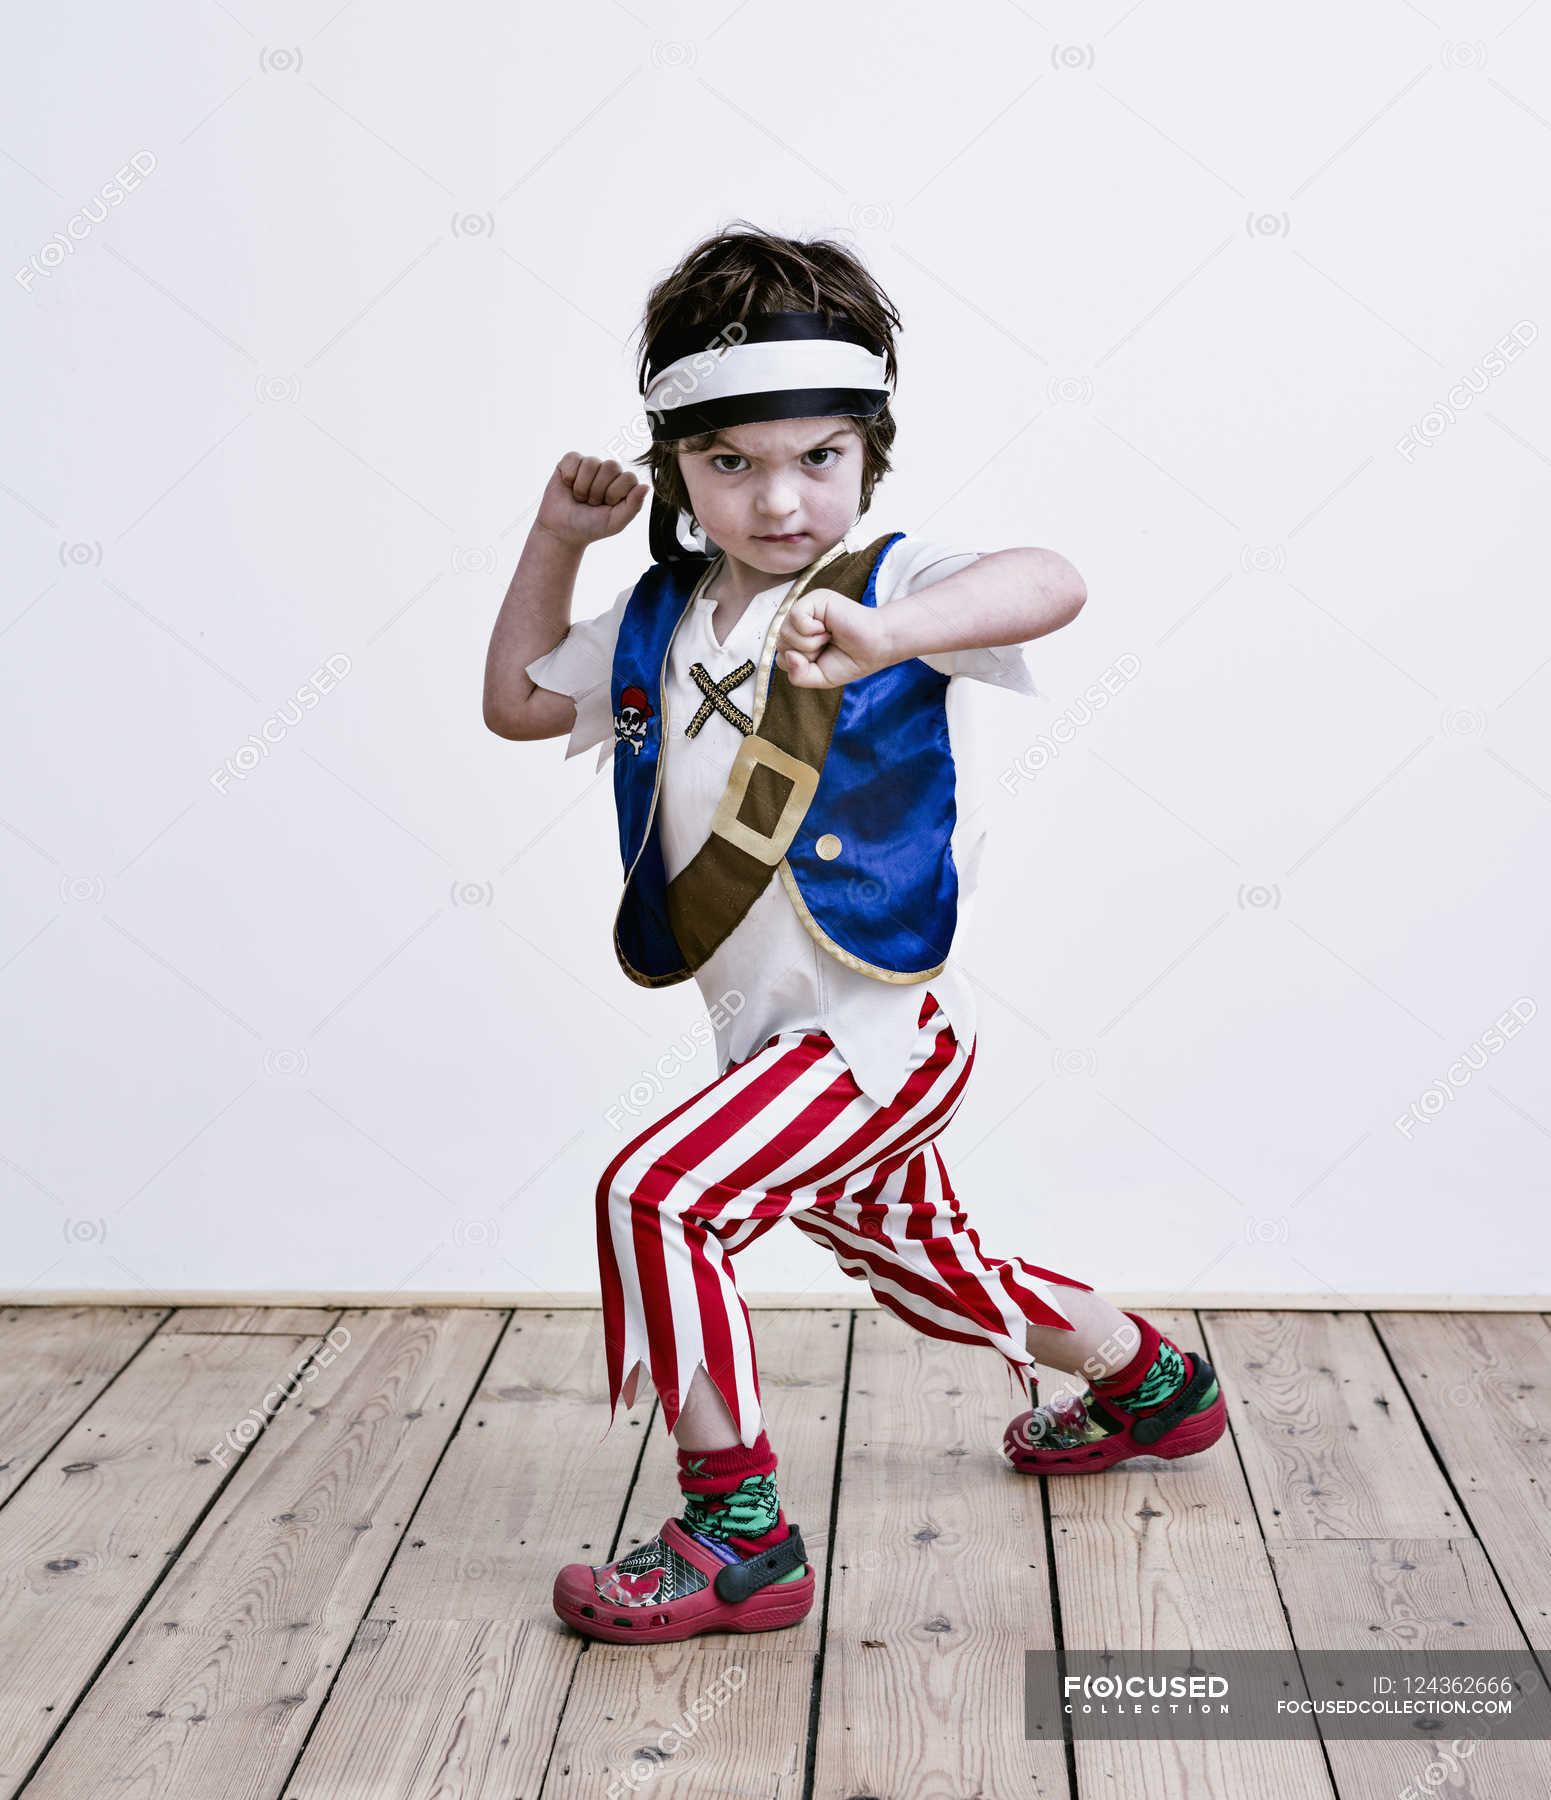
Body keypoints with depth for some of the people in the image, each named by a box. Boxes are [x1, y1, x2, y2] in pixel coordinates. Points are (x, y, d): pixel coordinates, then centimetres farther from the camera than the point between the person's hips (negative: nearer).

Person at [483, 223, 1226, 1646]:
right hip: (787, 1042, 8)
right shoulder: (659, 622, 6)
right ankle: (1153, 1383, 49)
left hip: (883, 1027, -8)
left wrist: (885, 633, -52)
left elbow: (1051, 583, -35)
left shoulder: (890, 582, -14)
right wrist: (557, 540, 9)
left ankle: (740, 1532, -5)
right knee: (911, 1257, 25)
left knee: (657, 1194, -20)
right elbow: (518, 701, 19)